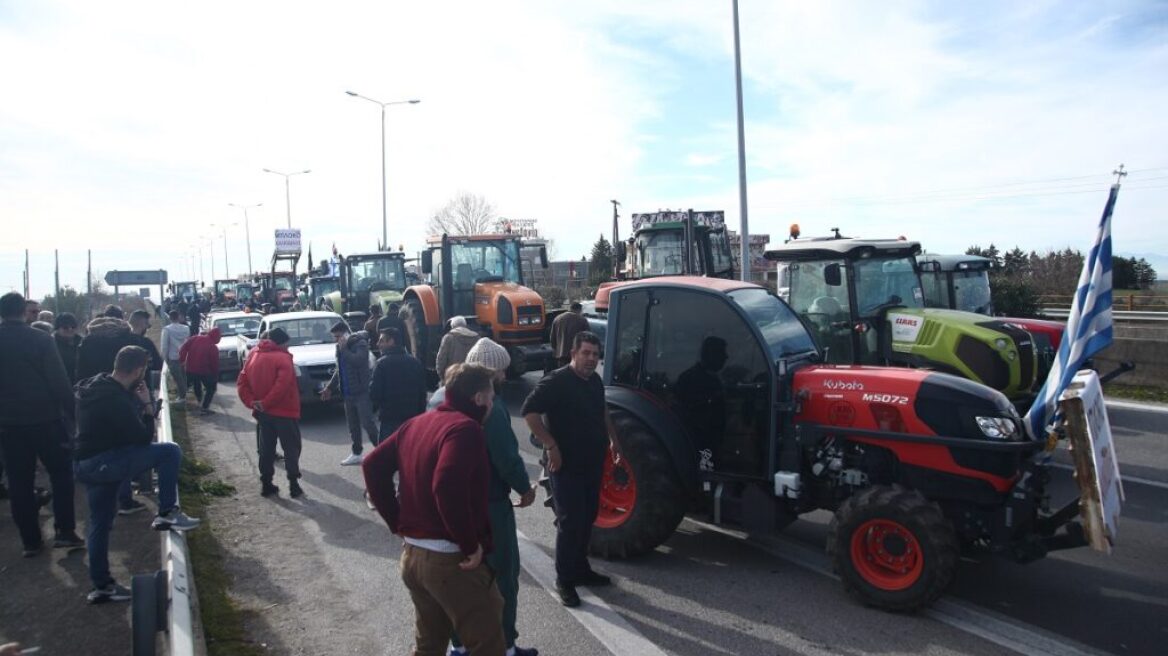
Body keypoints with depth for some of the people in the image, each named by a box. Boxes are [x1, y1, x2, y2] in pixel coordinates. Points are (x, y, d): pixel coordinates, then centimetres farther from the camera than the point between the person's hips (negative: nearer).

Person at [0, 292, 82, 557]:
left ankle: (31, 540, 13)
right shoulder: (40, 339, -11)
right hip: (45, 418, -3)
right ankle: (64, 531, 4)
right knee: (60, 473, 10)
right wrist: (72, 411, -8)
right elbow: (59, 381, -15)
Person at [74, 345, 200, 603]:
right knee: (169, 451, -11)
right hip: (101, 463, -10)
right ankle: (167, 513, -2)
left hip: (87, 463, 10)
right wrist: (147, 404, -6)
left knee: (100, 522, 18)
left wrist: (139, 403, 4)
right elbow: (143, 437, -15)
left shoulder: (98, 387, 8)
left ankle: (102, 585, 29)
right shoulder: (115, 399, -22)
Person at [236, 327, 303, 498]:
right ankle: (293, 485, -1)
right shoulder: (282, 358, -12)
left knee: (266, 448, 15)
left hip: (263, 412, 6)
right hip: (284, 412, -6)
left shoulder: (254, 356, 9)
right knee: (291, 448, 2)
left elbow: (241, 382, 7)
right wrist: (266, 402, -18)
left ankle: (266, 484, 17)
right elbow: (282, 385, -26)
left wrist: (251, 402, 0)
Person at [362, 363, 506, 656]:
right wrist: (471, 545, -22)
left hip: (413, 554, 9)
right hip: (452, 560, -8)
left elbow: (373, 465, 13)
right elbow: (447, 486, -32)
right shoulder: (465, 428, -17)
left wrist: (397, 521, 11)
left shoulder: (416, 424, 11)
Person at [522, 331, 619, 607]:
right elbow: (530, 411, -22)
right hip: (566, 466, -8)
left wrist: (612, 439, 21)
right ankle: (564, 580, 8)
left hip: (593, 463, 8)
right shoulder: (556, 381, -17)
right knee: (570, 522, -4)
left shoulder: (595, 381, 8)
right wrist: (551, 445, -23)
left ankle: (580, 569, 30)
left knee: (587, 518, 16)